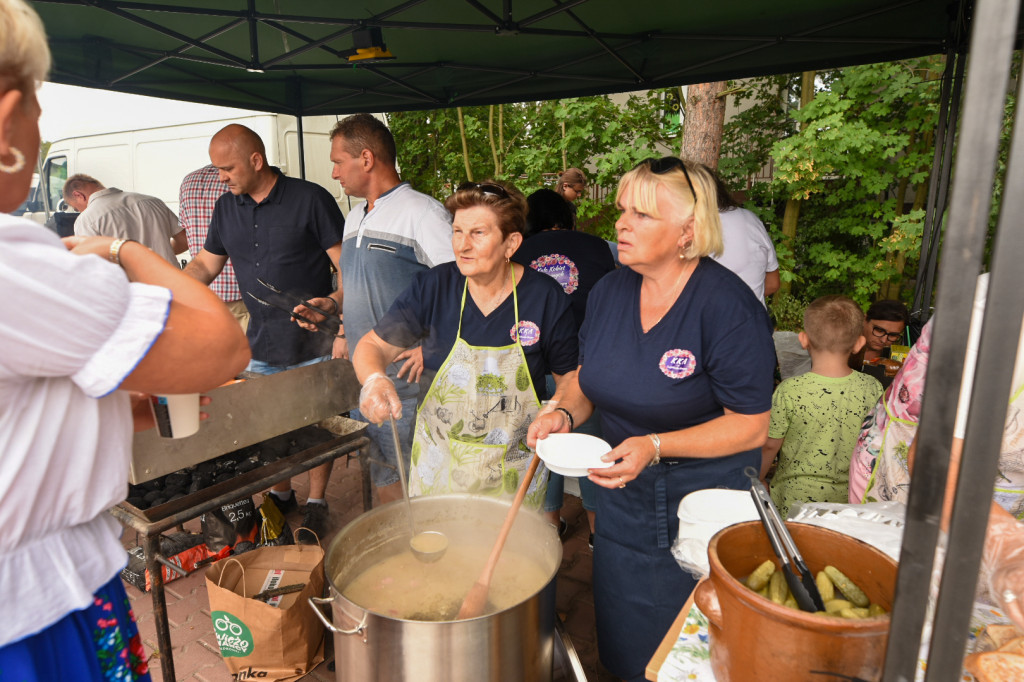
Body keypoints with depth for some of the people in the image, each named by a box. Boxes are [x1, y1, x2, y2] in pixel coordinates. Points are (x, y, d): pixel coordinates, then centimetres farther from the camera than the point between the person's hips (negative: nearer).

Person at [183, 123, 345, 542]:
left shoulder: (310, 199, -9)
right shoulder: (226, 208, 9)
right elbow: (206, 264, 17)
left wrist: (335, 304, -21)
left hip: (313, 343, -5)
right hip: (261, 343, 5)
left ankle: (316, 504, 24)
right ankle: (280, 496, 34)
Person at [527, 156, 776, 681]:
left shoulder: (728, 307, -23)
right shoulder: (610, 289, -5)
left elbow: (751, 426, -19)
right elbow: (587, 376, 8)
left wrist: (656, 446, -30)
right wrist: (564, 413, -13)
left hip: (704, 495, -5)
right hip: (623, 489, 5)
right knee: (622, 640, 23)